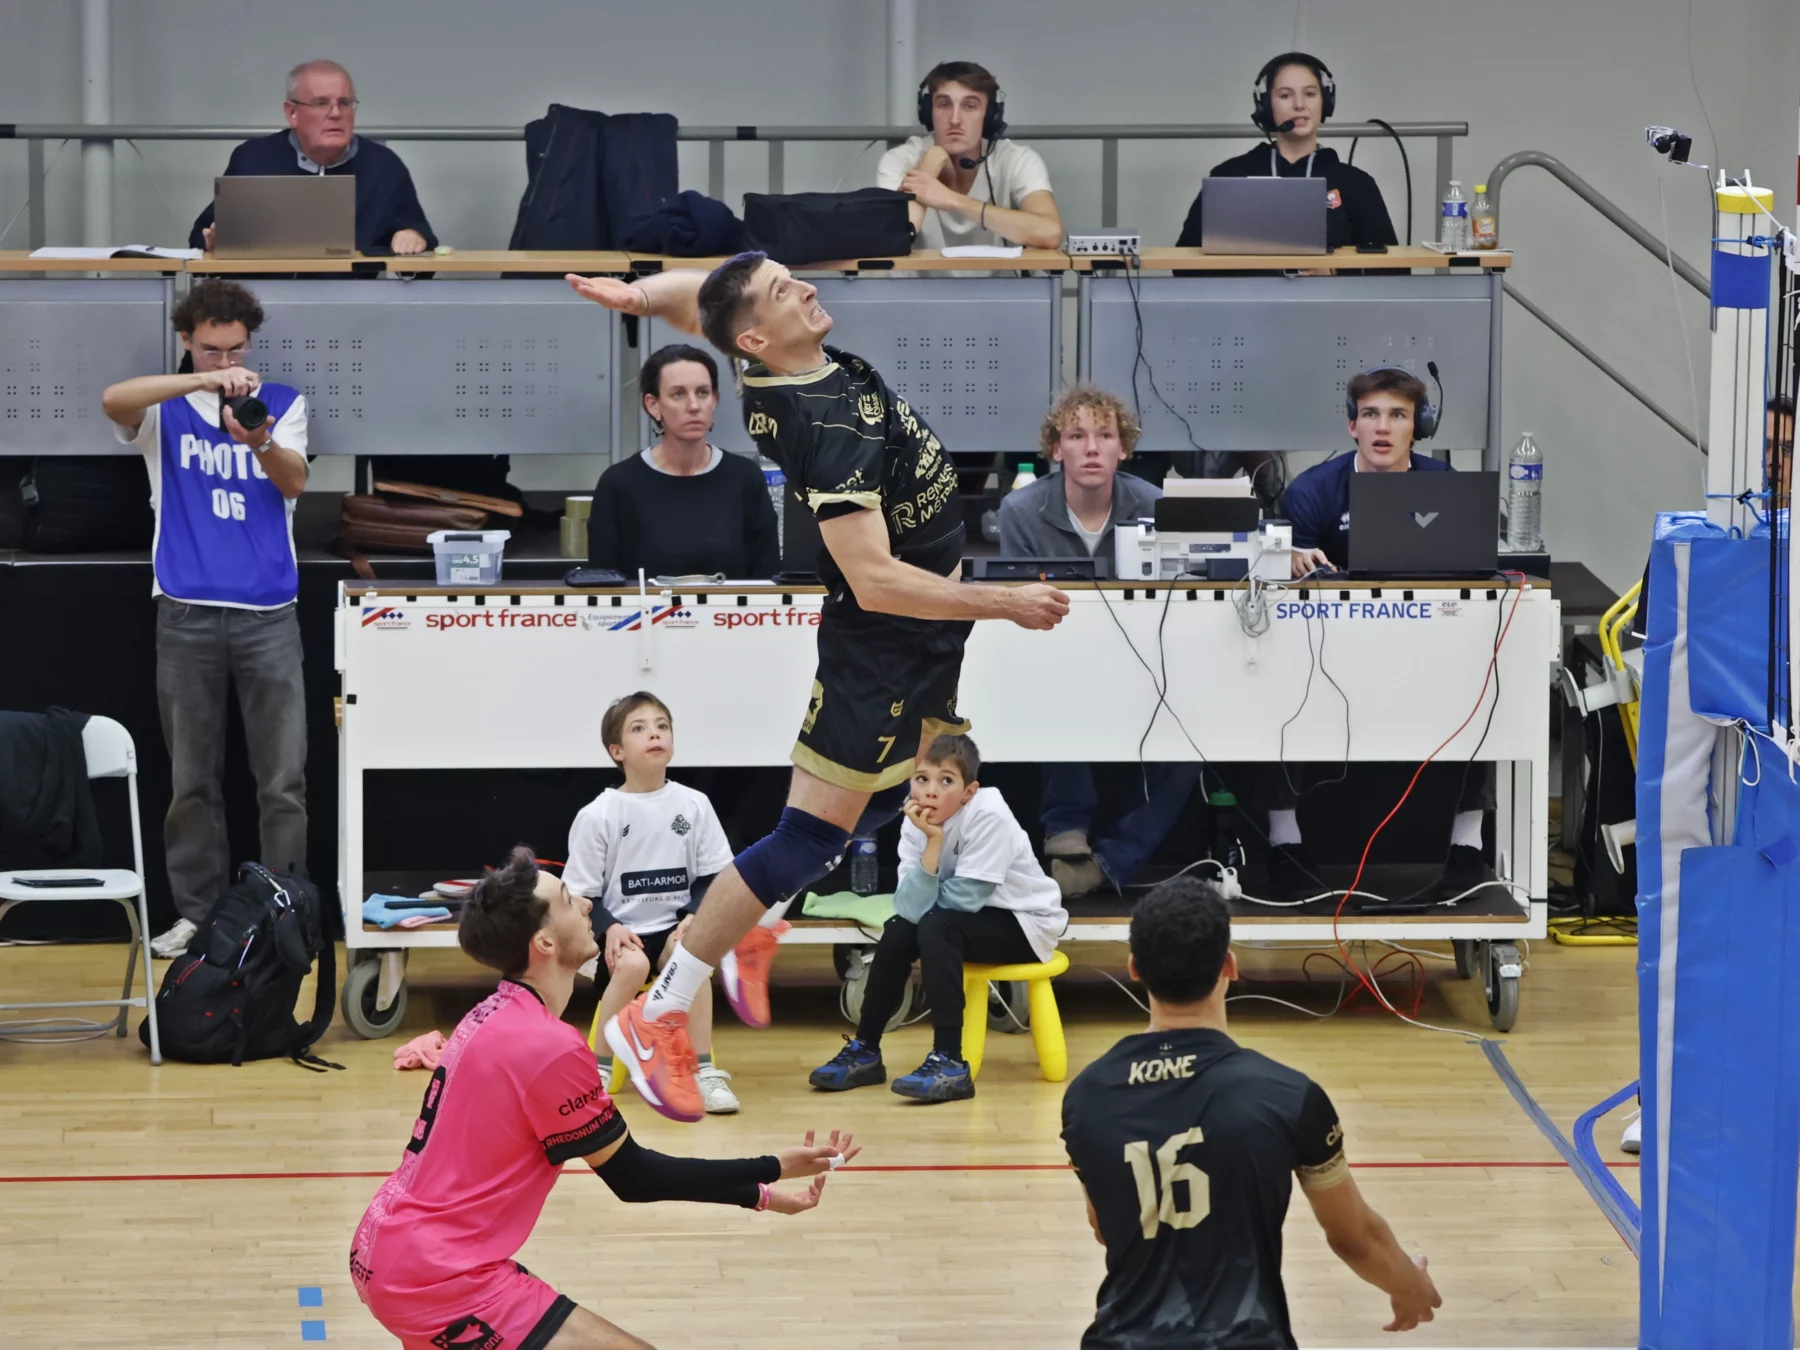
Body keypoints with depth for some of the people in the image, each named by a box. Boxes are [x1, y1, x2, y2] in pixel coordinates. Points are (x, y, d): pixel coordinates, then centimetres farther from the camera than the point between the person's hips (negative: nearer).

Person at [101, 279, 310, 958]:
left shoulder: (282, 403, 10)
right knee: (191, 780, 5)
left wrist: (261, 444, -30)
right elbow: (113, 399, -18)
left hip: (269, 614, 0)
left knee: (284, 779, -2)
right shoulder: (164, 409, 5)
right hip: (187, 614, 0)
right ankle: (197, 911, 13)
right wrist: (203, 381, -31)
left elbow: (295, 482, -7)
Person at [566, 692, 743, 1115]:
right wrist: (609, 928, -20)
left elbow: (712, 877, 6)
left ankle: (703, 1071, -25)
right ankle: (599, 1069, -19)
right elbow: (581, 894, -2)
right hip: (618, 931, -2)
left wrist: (692, 917, -12)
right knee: (633, 964, -33)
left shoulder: (693, 805, 1)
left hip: (672, 927, 2)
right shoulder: (597, 815, -5)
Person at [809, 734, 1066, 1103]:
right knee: (898, 931, -14)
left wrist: (925, 901, -10)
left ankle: (950, 1064, -28)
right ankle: (865, 1051, 0)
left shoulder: (988, 817, -27)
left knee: (936, 927, -27)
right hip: (972, 921, 6)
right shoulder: (916, 825, -10)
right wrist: (933, 842, -30)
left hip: (1026, 923, -6)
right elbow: (911, 908, -22)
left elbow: (962, 900, -27)